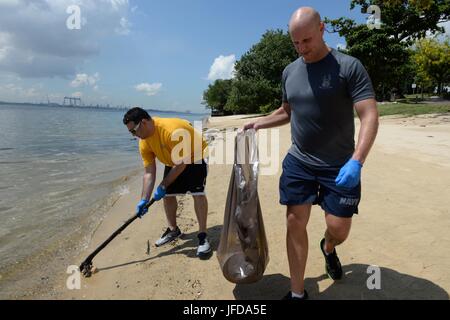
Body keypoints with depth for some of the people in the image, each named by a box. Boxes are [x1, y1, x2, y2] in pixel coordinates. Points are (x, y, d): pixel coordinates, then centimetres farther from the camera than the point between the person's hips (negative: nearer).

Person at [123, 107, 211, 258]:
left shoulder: (172, 130, -39)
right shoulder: (144, 143, -15)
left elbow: (181, 163, -32)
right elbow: (149, 173, -12)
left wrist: (163, 185, -27)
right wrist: (144, 200, -18)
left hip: (195, 156, -7)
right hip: (174, 162, 7)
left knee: (197, 193, -21)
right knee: (168, 194, 6)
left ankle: (202, 236, -10)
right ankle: (173, 230, 26)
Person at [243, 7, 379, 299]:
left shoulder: (349, 67, -9)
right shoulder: (290, 72, 7)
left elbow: (370, 116, -16)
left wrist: (356, 161, -28)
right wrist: (259, 123, 6)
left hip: (340, 166, -3)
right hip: (298, 163, 4)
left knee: (338, 229, 2)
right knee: (295, 223, 1)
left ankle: (328, 249, 42)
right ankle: (298, 292, 18)